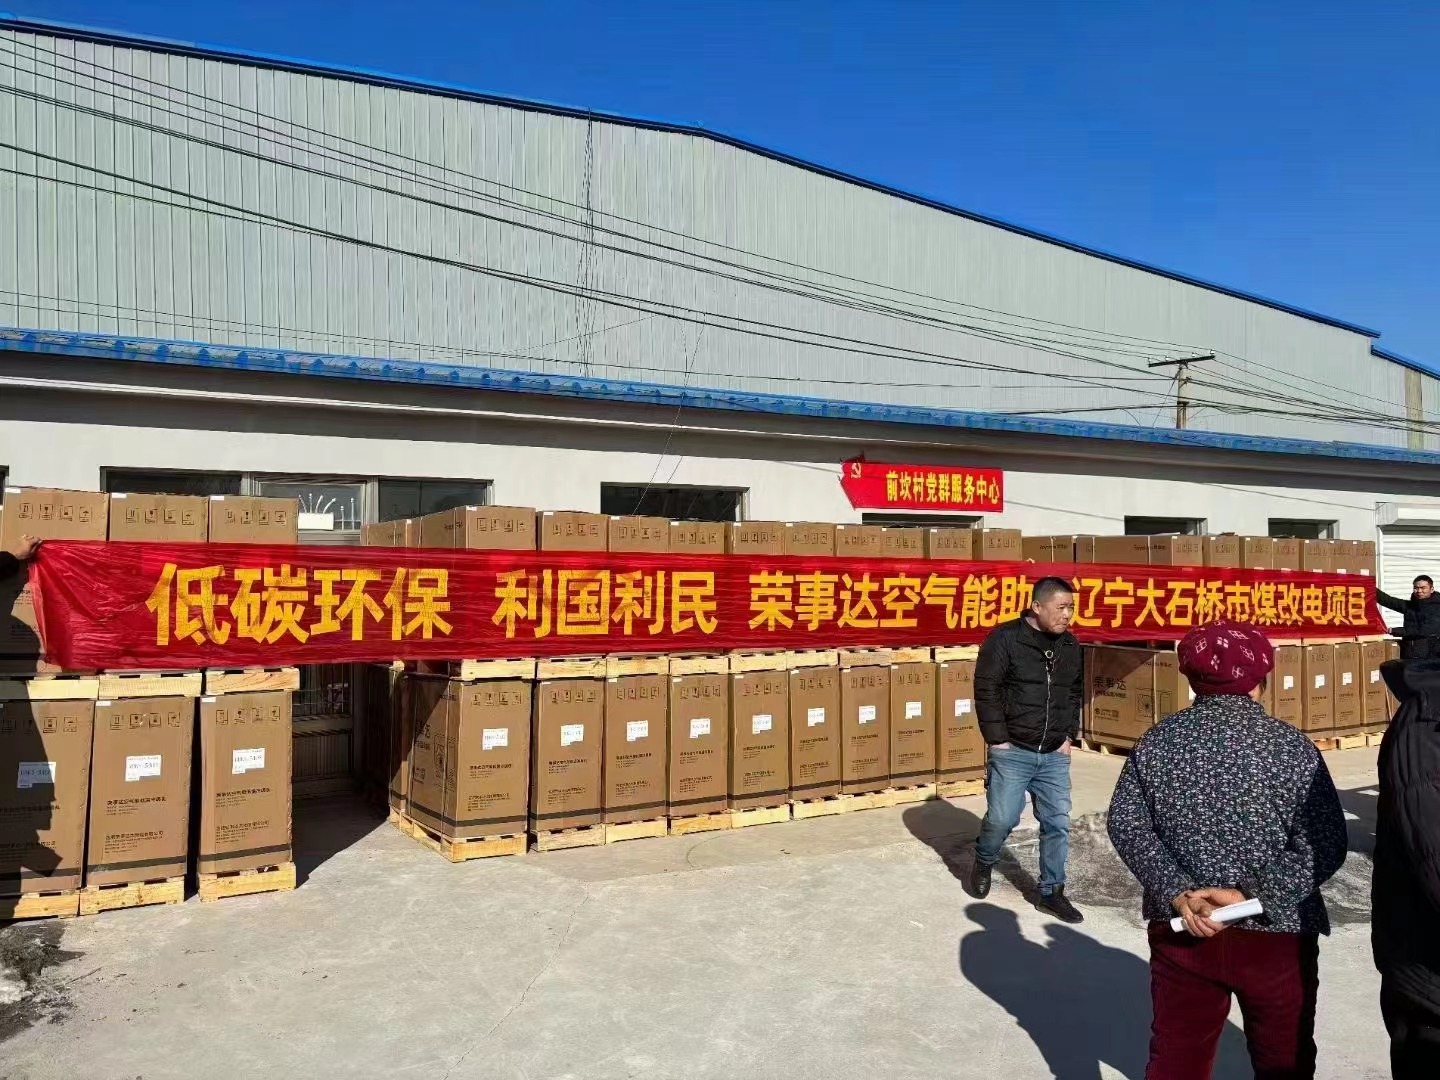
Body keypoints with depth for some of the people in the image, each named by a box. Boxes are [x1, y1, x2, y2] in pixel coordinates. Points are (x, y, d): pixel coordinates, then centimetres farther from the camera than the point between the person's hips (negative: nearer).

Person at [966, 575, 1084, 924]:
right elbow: (986, 690, -12)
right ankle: (983, 864, 29)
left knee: (1057, 824, 6)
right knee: (1002, 819, -1)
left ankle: (1051, 892, 20)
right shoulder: (1005, 639, -12)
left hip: (1054, 755, 5)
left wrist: (1069, 736, 9)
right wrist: (997, 740, -13)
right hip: (1012, 752, -5)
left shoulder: (1070, 644, 7)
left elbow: (1074, 693, 17)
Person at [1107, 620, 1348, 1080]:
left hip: (1179, 929, 2)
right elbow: (1325, 846, -15)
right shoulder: (1292, 747, -10)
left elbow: (1125, 823, -6)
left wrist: (1176, 892, -11)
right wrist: (1252, 895, -16)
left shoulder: (1157, 741, -3)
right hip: (1277, 935, -2)